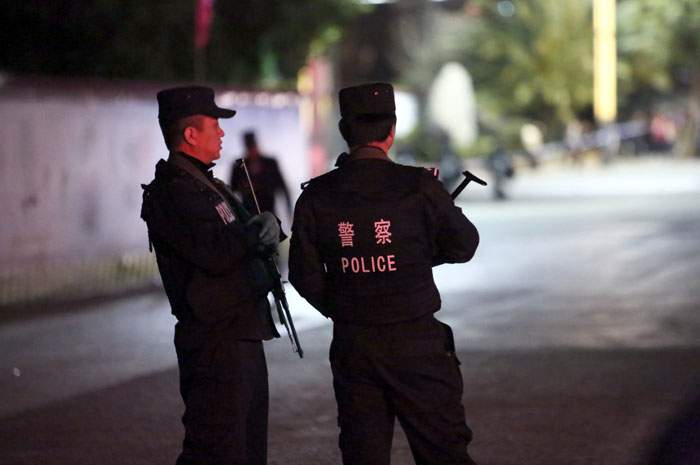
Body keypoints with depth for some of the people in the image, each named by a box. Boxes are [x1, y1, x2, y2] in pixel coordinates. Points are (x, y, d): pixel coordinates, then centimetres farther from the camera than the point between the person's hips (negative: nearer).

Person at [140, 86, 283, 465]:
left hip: (241, 337, 11)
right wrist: (256, 232, -7)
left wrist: (266, 232, -6)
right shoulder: (172, 192, -15)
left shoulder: (205, 184, 18)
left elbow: (239, 245, 17)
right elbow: (217, 255, -25)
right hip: (216, 343, -11)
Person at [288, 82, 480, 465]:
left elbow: (305, 276, 2)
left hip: (351, 347, 3)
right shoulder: (419, 188, -10)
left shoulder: (316, 197, -2)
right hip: (415, 343, -3)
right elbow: (463, 246, 2)